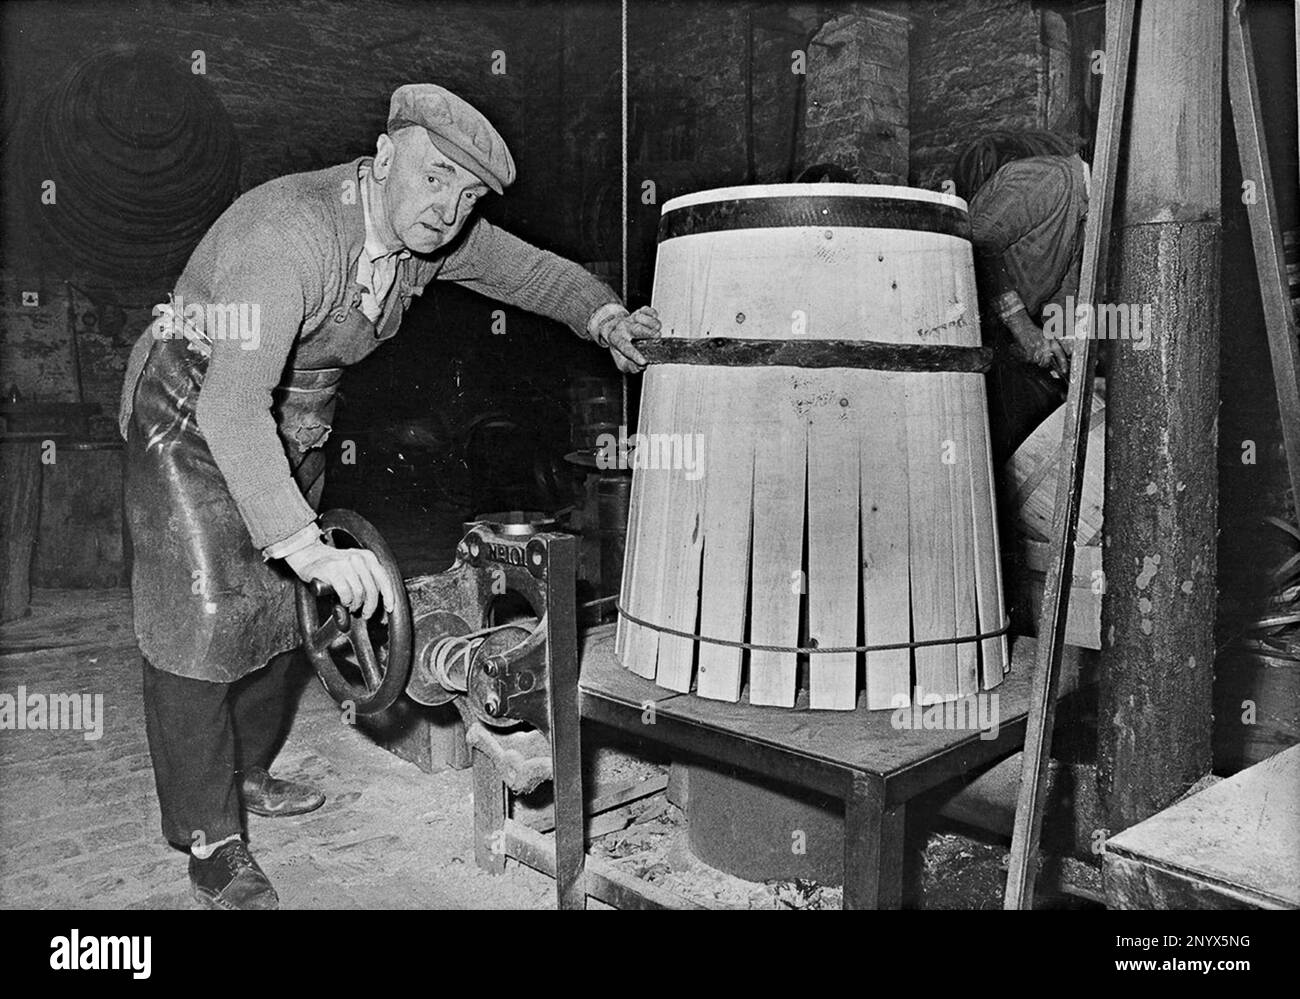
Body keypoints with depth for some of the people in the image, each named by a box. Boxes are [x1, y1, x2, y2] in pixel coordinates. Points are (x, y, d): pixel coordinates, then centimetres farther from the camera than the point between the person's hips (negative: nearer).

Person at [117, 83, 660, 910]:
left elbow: (530, 268, 4)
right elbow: (232, 406, -44)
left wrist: (603, 315, -16)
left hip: (290, 427, 8)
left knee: (278, 602, 14)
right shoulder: (291, 233, -35)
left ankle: (245, 772, 34)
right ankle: (211, 842, 4)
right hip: (191, 413, -7)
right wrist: (305, 545, -51)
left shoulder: (433, 231, -11)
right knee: (204, 614, -9)